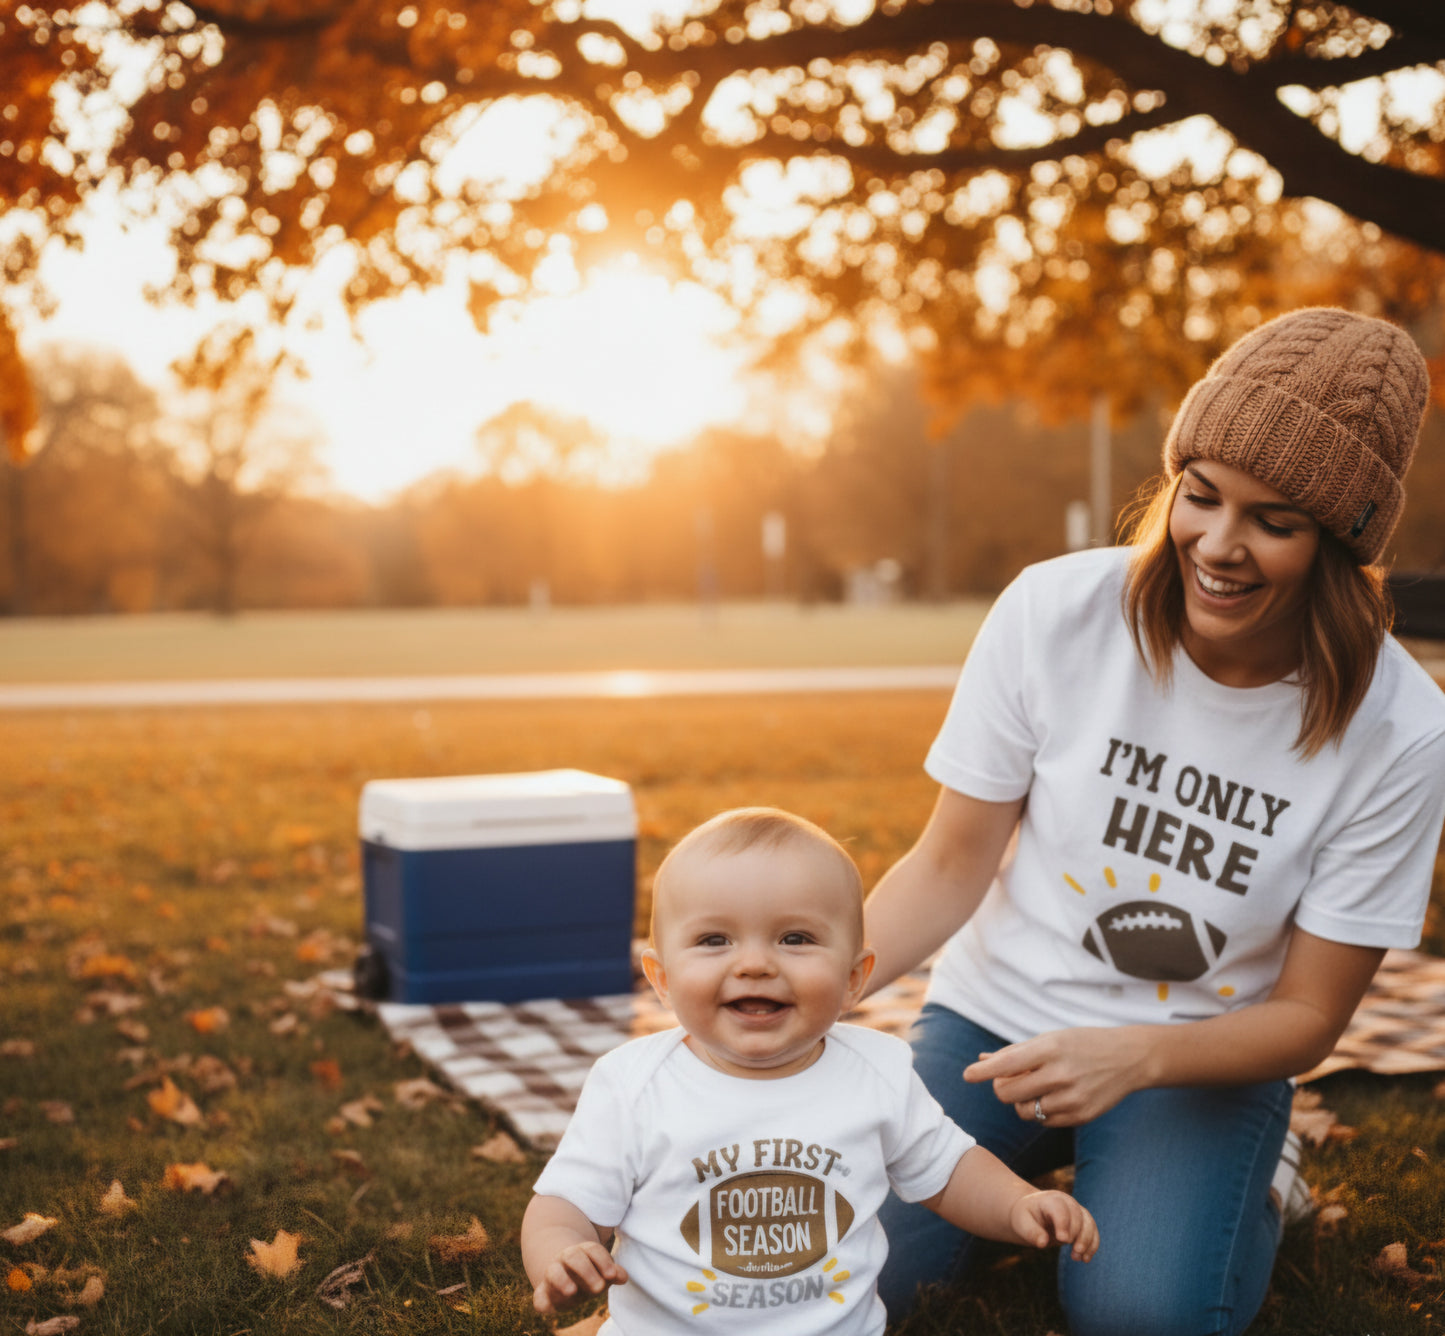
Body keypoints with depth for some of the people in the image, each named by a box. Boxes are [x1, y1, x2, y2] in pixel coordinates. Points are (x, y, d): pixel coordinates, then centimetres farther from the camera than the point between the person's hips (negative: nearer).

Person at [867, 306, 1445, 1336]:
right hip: (997, 1015, 2)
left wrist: (1135, 1056, -29)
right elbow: (951, 867, -6)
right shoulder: (1055, 613, -15)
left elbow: (1307, 1017, -10)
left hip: (1201, 1060, -1)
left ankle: (1251, 1188, 6)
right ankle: (1028, 1173, 12)